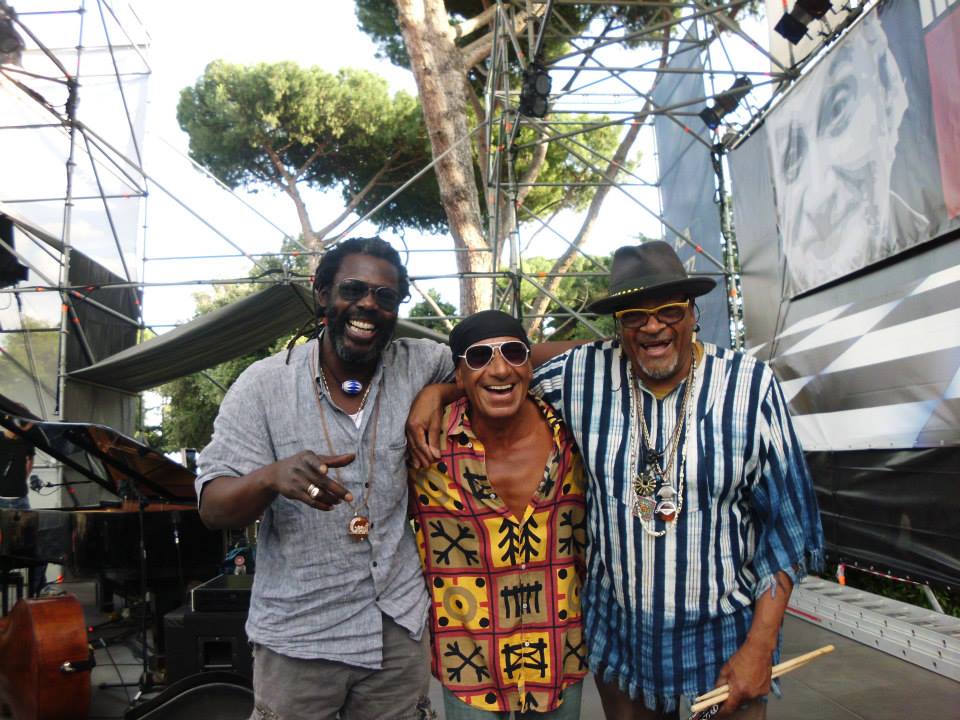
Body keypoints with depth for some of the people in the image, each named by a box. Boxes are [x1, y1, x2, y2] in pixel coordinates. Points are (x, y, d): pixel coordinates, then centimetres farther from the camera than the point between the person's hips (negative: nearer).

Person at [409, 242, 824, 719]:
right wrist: (434, 391, -8)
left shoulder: (751, 386, -12)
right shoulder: (581, 374, -8)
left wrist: (760, 645, -10)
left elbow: (787, 521, -8)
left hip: (722, 642, -1)